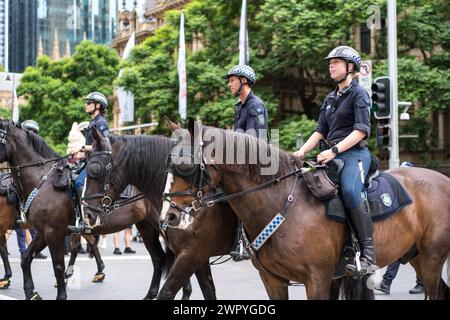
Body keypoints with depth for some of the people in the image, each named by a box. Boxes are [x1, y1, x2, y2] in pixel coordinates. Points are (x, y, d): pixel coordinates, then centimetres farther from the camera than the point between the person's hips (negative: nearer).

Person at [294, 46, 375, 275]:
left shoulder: (359, 94, -1)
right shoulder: (330, 98, 23)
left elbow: (361, 130, -12)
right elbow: (320, 130, 19)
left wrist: (334, 150, -21)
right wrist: (302, 151, 2)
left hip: (354, 153, -9)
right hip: (330, 155, 9)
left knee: (350, 189, -35)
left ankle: (368, 253, -36)